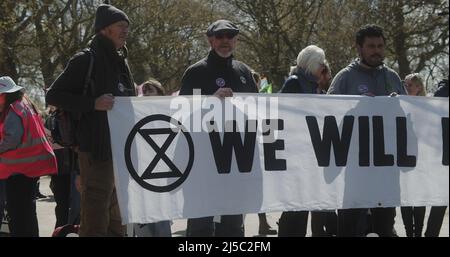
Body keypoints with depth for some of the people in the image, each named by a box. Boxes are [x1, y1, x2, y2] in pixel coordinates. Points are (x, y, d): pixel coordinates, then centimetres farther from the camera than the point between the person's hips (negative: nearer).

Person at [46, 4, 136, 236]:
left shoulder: (121, 62, 17)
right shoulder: (86, 61, -6)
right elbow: (53, 95, -9)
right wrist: (92, 103, -19)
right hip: (97, 148, -8)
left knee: (116, 218, 15)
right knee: (96, 210, -10)